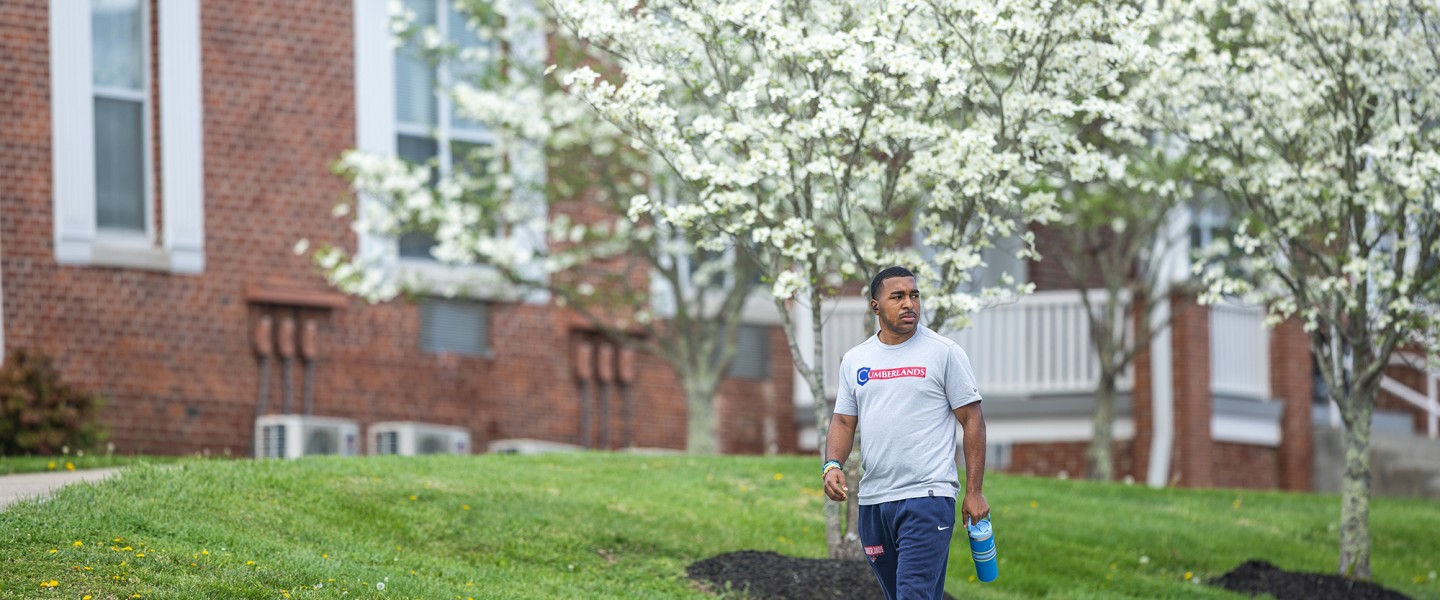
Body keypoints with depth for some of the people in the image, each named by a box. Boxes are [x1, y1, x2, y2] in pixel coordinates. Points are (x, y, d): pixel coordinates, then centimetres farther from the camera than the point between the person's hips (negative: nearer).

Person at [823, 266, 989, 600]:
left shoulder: (944, 352, -1)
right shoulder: (854, 360, 12)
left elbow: (972, 420, -1)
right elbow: (844, 422, 15)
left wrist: (974, 493, -6)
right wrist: (832, 465, -6)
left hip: (927, 497, -6)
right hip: (872, 500, 6)